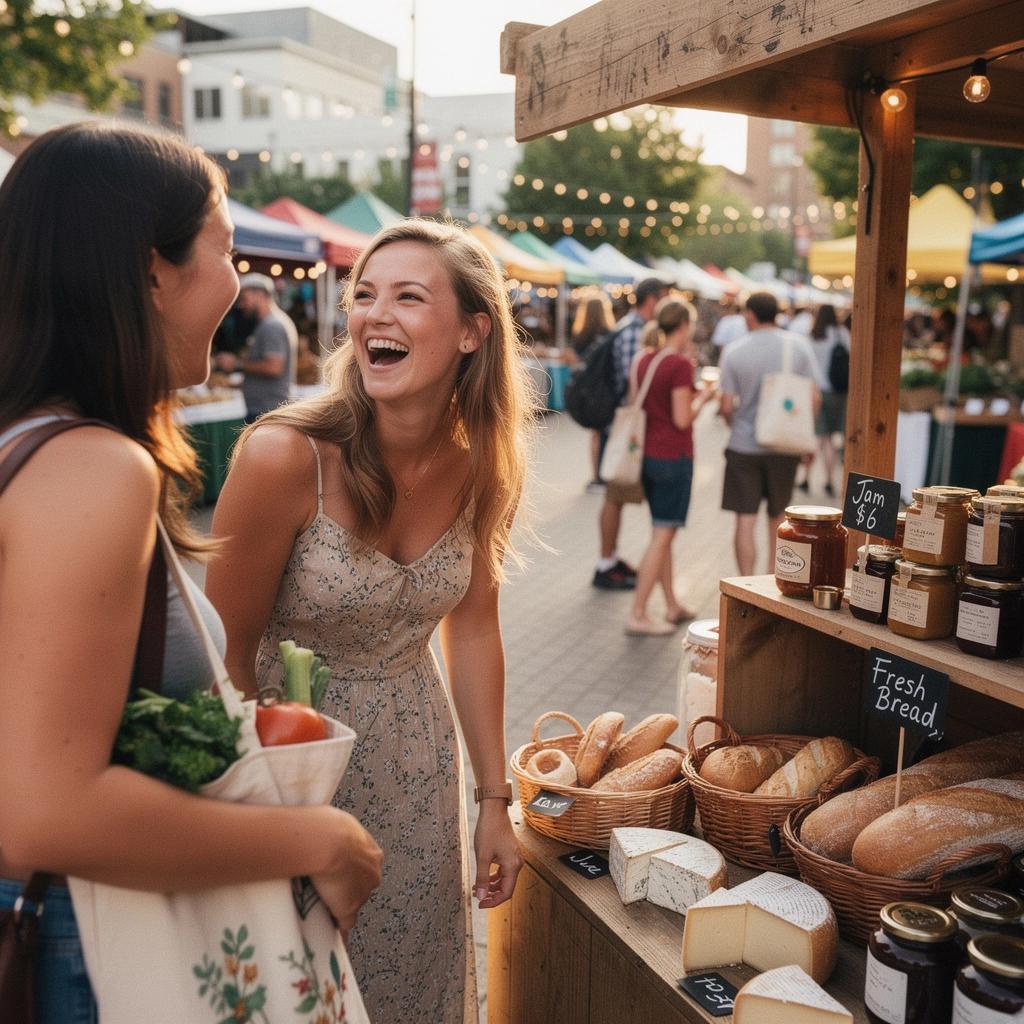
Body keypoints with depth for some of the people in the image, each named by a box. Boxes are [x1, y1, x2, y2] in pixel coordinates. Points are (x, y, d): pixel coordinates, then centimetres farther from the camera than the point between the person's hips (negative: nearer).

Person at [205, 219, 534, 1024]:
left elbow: (472, 629, 1)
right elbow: (228, 656, -15)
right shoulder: (285, 457, -24)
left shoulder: (479, 464, -10)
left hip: (416, 767, 4)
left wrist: (494, 802, 3)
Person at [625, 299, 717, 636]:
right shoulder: (679, 364, -16)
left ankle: (672, 606, 26)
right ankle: (637, 615, 0)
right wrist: (702, 398, 1)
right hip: (673, 456, -8)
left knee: (663, 532, 17)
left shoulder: (642, 359, 7)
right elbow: (683, 419, -17)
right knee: (663, 535, -2)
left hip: (647, 453, 8)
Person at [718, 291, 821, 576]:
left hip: (743, 446, -2)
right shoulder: (799, 345, -3)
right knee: (777, 517, 18)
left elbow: (727, 406, -6)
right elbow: (813, 399, -3)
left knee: (745, 522, 2)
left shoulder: (734, 351, -7)